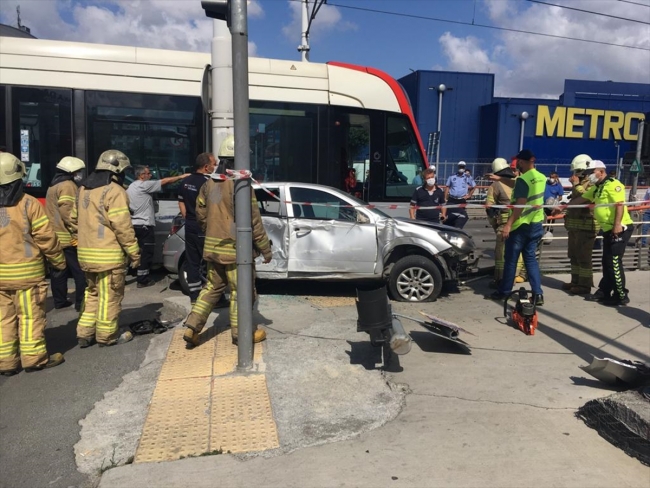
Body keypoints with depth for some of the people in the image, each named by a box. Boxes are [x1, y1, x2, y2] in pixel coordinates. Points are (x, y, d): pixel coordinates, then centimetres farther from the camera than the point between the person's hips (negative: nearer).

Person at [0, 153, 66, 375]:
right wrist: (59, 262, 1)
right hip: (26, 271, -4)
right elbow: (46, 237, -12)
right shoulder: (28, 203, -12)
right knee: (31, 316, 5)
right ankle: (34, 357, 11)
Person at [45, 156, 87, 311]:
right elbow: (68, 212, -23)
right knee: (81, 272, -5)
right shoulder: (68, 186, -12)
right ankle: (81, 303, -4)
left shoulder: (53, 186, 18)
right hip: (68, 238, -10)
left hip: (55, 236, 10)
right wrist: (78, 231, -18)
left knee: (59, 270, 14)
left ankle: (59, 300, 21)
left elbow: (55, 212, 21)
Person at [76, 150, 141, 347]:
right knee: (109, 296, 3)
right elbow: (122, 226, -17)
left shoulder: (84, 189, 14)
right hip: (108, 254, -8)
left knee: (93, 293, 19)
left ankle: (85, 333, 22)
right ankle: (107, 335, 12)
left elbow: (82, 220, 18)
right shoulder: (114, 191, -14)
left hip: (87, 252, 9)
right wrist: (134, 251, -12)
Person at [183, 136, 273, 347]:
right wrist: (266, 249, -9)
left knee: (212, 287, 18)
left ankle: (192, 328, 15)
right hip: (235, 248, -7)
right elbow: (253, 221, -17)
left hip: (213, 247, 7)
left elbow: (201, 216, 14)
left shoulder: (210, 184, 6)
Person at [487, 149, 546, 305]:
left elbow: (520, 205, -24)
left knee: (511, 260, 3)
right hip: (536, 224, 7)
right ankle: (538, 293, 6)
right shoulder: (542, 178, 8)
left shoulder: (523, 179, -16)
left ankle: (503, 292, 12)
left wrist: (509, 224, -25)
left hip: (520, 225, -7)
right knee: (531, 258, 12)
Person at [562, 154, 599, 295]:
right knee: (574, 255, 14)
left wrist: (576, 185, -18)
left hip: (586, 226, -10)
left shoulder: (592, 184, -11)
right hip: (575, 225, 10)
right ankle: (576, 281, 23)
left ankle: (585, 285, -2)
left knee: (583, 256, -7)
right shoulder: (580, 183, 20)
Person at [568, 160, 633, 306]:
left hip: (620, 229, -10)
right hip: (608, 230, 10)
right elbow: (581, 199, 25)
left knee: (614, 263, -8)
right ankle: (604, 292, 21)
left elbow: (620, 204, -21)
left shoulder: (612, 184, -12)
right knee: (607, 262, 13)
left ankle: (621, 296, 0)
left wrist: (617, 225, -28)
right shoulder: (597, 188, 17)